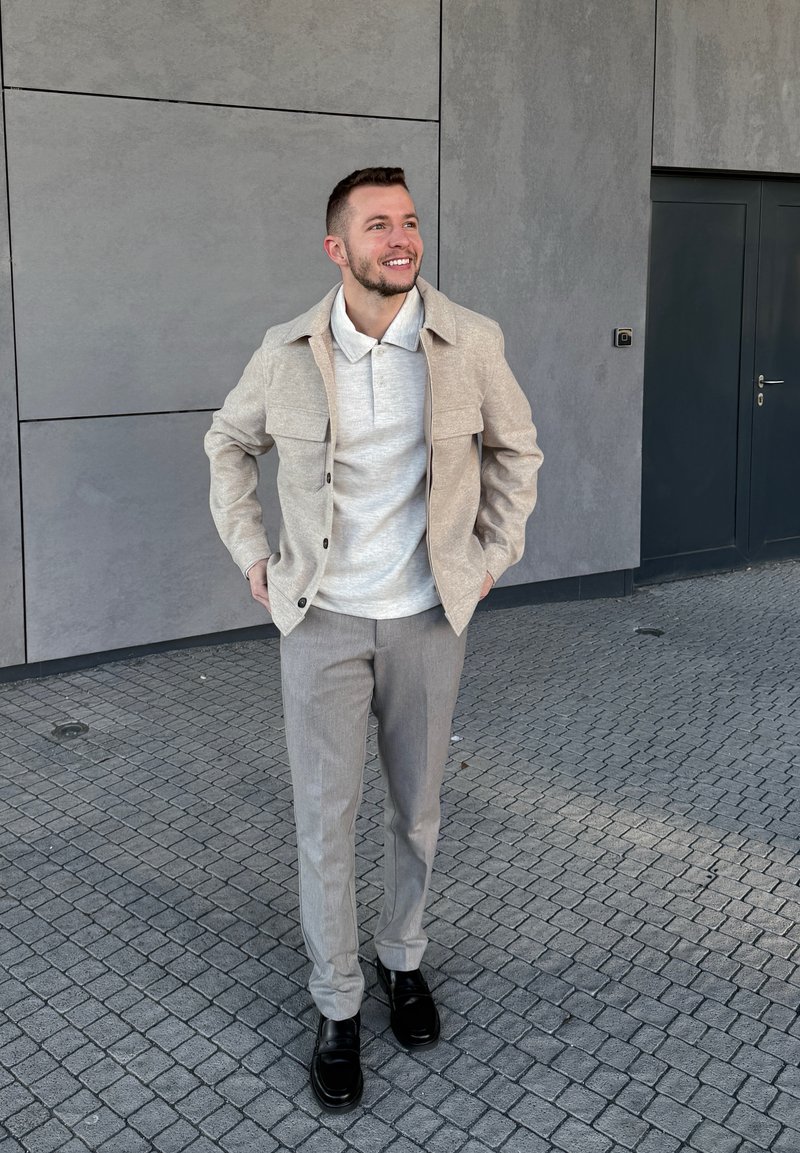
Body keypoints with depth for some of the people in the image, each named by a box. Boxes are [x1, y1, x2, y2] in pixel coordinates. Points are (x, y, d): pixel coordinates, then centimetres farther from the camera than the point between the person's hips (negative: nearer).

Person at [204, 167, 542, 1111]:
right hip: (322, 618, 0)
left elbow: (515, 448, 10)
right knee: (325, 818, 5)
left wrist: (494, 553, 4)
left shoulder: (471, 342, -8)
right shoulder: (288, 353, -7)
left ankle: (403, 960, 38)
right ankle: (336, 1007, 22)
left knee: (416, 810, 14)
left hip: (427, 617, 1)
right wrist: (250, 552, 5)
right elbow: (229, 442, 12)